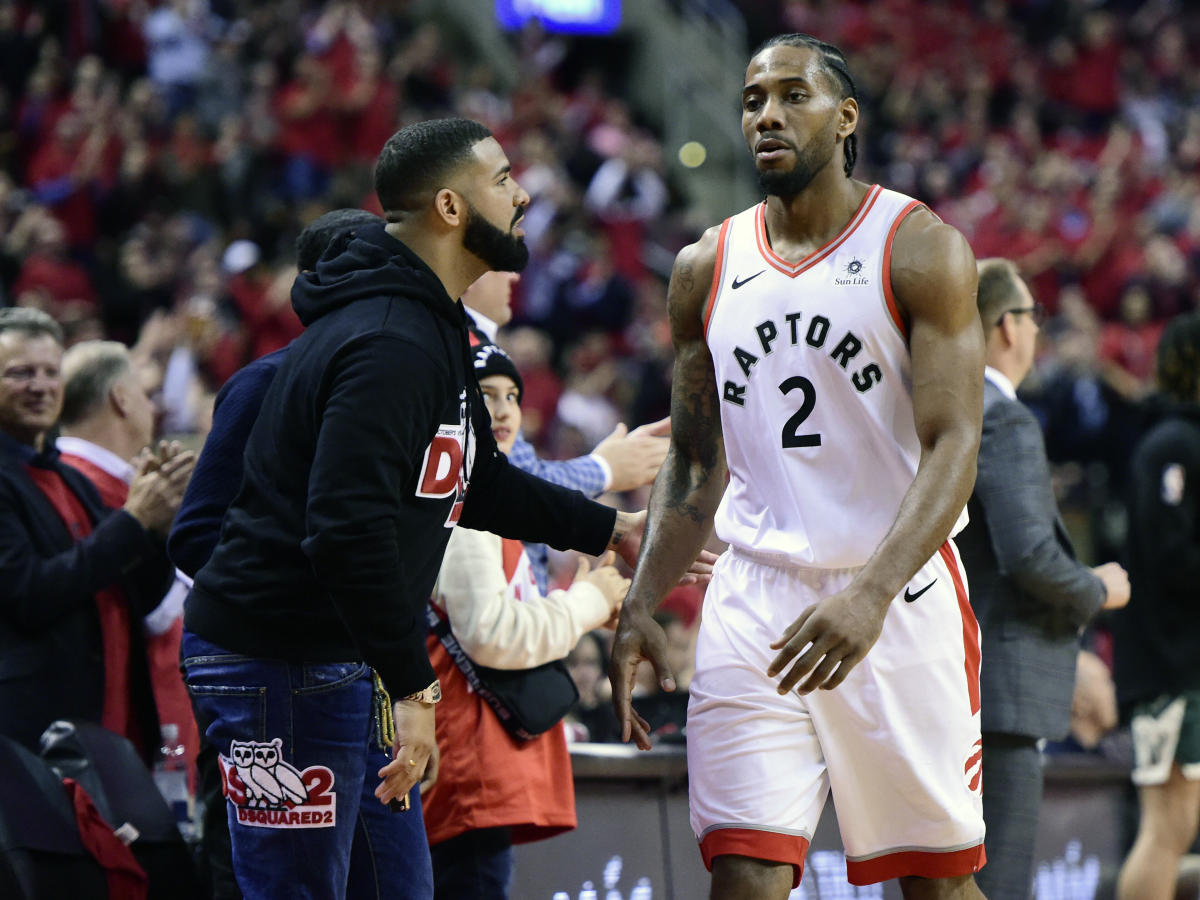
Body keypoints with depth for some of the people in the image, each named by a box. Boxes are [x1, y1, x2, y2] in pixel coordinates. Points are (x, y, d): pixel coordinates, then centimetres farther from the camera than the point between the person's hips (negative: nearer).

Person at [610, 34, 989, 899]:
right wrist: (640, 608, 3)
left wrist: (870, 597, -28)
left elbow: (954, 446, -14)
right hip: (756, 600, 3)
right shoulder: (706, 269, 9)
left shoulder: (921, 247, -5)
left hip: (899, 597, -3)